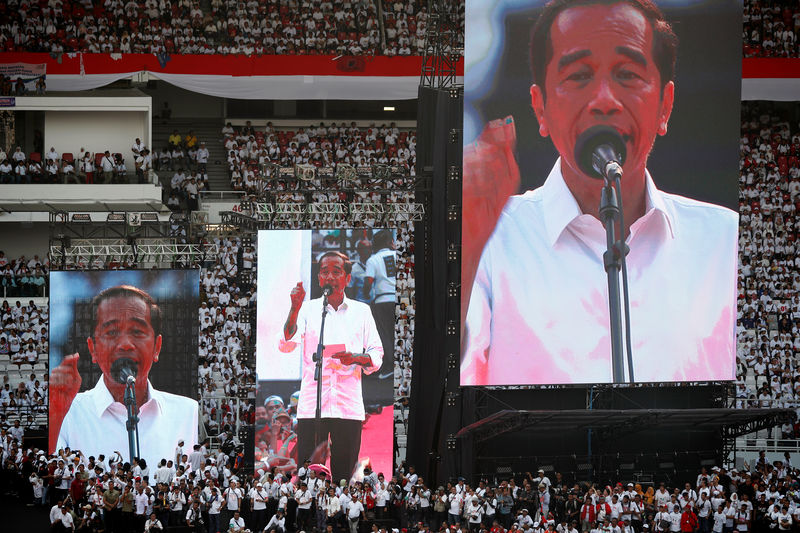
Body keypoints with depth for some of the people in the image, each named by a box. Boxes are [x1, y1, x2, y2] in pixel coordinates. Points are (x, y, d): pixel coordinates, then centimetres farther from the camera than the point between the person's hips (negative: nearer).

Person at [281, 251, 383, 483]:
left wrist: (355, 358, -9)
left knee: (344, 473, -1)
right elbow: (285, 345, -4)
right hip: (311, 405, -1)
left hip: (349, 405, 1)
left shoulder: (361, 311, 13)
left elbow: (377, 355, 12)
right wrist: (294, 309, -17)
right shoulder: (308, 309, 10)